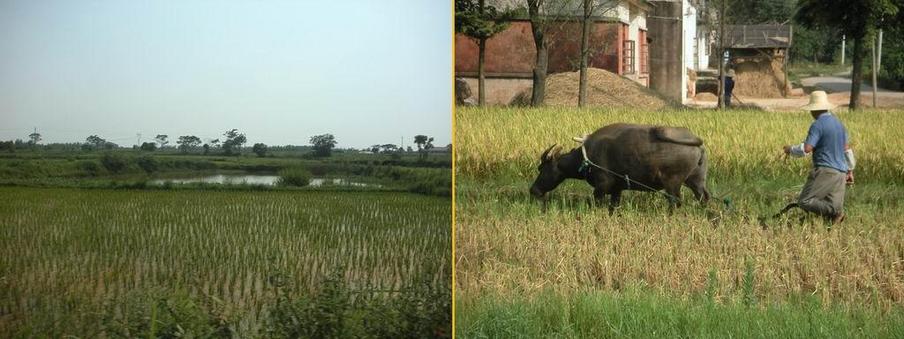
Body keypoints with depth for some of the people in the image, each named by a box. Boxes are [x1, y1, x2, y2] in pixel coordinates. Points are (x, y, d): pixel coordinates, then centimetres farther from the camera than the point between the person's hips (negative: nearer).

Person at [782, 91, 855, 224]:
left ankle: (834, 212, -22)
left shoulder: (817, 125, -9)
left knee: (804, 201, -11)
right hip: (840, 173, 8)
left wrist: (791, 149, 1)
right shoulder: (838, 123, 17)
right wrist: (850, 170, 31)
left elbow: (806, 149, -17)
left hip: (825, 171, -8)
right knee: (835, 207, 6)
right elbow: (847, 149, 23)